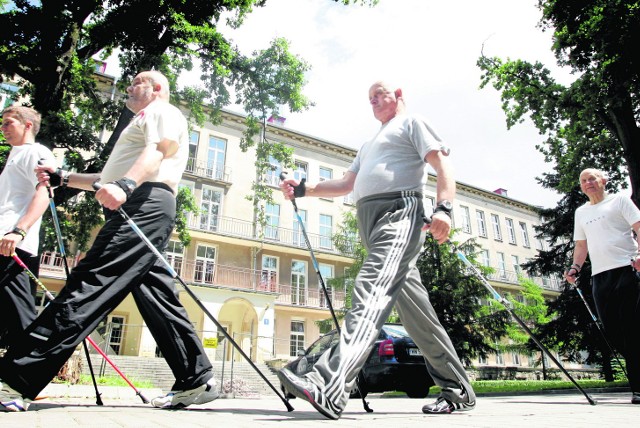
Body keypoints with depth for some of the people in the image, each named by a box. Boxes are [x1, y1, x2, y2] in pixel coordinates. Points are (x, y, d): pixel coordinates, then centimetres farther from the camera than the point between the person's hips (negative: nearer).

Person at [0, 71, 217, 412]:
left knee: (89, 287, -19)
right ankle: (197, 381, 3)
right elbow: (109, 178, 39)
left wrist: (125, 185, -31)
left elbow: (158, 151, -14)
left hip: (146, 205, -10)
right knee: (158, 300, 2)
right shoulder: (142, 122, 39)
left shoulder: (163, 112, 10)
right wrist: (64, 178, 30)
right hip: (137, 209, 10)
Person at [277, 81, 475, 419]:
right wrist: (304, 189, 16)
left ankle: (330, 386, -39)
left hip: (399, 210, -8)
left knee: (371, 290, -26)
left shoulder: (412, 123, 11)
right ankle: (458, 389, 15)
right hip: (369, 220, 8)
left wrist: (443, 208, -21)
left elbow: (442, 164, -4)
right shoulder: (369, 145, 35)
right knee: (413, 306, 6)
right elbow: (346, 184, 29)